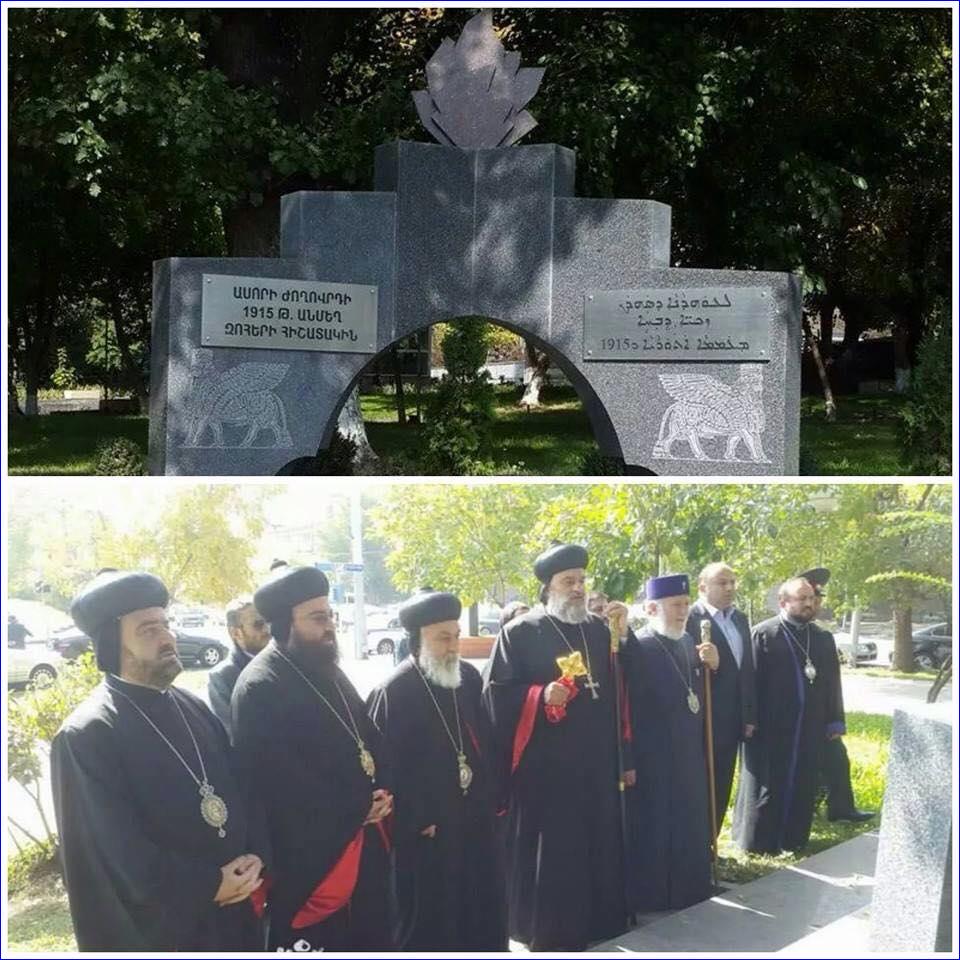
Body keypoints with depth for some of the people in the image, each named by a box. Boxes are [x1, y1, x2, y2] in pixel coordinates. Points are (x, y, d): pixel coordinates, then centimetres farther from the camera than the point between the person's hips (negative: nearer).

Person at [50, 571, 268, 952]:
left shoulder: (191, 707, 6)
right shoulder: (85, 737, -14)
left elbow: (239, 788, 10)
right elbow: (115, 849, -17)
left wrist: (254, 858, -7)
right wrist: (210, 885, -15)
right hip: (160, 925, -6)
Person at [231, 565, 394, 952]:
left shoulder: (328, 671, 10)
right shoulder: (259, 689, -18)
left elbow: (367, 736, 17)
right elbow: (282, 784, -23)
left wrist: (381, 794, -2)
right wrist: (357, 809, -15)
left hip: (363, 842, 9)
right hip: (307, 856, -9)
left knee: (369, 937, 20)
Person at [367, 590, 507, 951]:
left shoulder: (469, 678, 3)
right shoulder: (393, 692, -15)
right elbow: (386, 764, -15)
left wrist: (492, 798, 9)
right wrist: (418, 820, -13)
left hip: (476, 819, 6)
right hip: (425, 830, -6)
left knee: (482, 909, 15)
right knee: (430, 920, 4)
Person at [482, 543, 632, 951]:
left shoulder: (599, 631, 10)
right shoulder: (519, 633, -6)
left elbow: (614, 695, 14)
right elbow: (495, 694, -8)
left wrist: (624, 756, 11)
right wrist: (541, 697, -24)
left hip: (596, 764, 5)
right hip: (543, 765, -5)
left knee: (596, 845, 11)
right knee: (548, 850, 1)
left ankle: (596, 921, 24)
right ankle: (547, 930, 13)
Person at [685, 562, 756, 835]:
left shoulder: (741, 620, 13)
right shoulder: (690, 618, -12)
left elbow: (747, 669, 13)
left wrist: (750, 716, 11)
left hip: (732, 719, 7)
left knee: (721, 789, 12)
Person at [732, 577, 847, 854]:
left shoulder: (823, 638, 9)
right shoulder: (763, 634, -7)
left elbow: (832, 683, 12)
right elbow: (752, 681, -8)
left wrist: (834, 722, 11)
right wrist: (751, 721, -10)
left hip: (810, 728, 5)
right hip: (770, 727, -5)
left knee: (802, 786, 10)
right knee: (767, 786, 4)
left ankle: (793, 838, 21)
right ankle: (759, 840, 15)